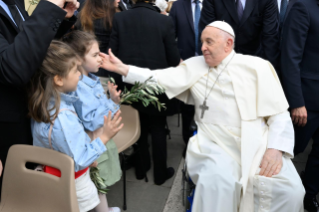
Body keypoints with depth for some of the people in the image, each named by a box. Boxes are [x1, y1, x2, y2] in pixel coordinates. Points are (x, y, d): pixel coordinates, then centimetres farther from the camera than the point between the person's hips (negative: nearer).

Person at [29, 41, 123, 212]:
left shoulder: (44, 103, -6)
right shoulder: (63, 118, -35)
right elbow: (78, 161, -27)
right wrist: (104, 137, -26)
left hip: (54, 175, 9)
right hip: (72, 183, -9)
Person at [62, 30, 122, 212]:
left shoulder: (94, 80, 3)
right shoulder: (78, 88, -25)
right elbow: (91, 122, -27)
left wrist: (114, 100, -6)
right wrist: (112, 104, -26)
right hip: (94, 142, -9)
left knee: (102, 180, 24)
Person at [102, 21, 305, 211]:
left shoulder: (257, 66, 3)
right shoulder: (195, 66, 9)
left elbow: (279, 114, 1)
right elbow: (160, 78, 4)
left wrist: (275, 149, -13)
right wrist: (121, 68, -3)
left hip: (257, 146, 0)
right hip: (217, 147, 0)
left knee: (290, 189, -21)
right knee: (216, 182, -30)